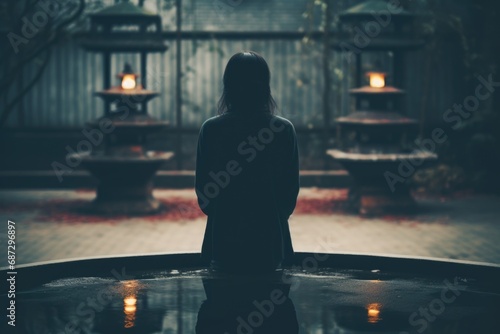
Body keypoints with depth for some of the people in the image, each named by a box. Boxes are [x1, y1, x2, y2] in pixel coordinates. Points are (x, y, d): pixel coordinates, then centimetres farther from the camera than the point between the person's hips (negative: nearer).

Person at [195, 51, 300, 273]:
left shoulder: (210, 130, -7)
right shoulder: (284, 130, -7)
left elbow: (203, 194, -1)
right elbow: (291, 191, 0)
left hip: (224, 240, 0)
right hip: (269, 241, 0)